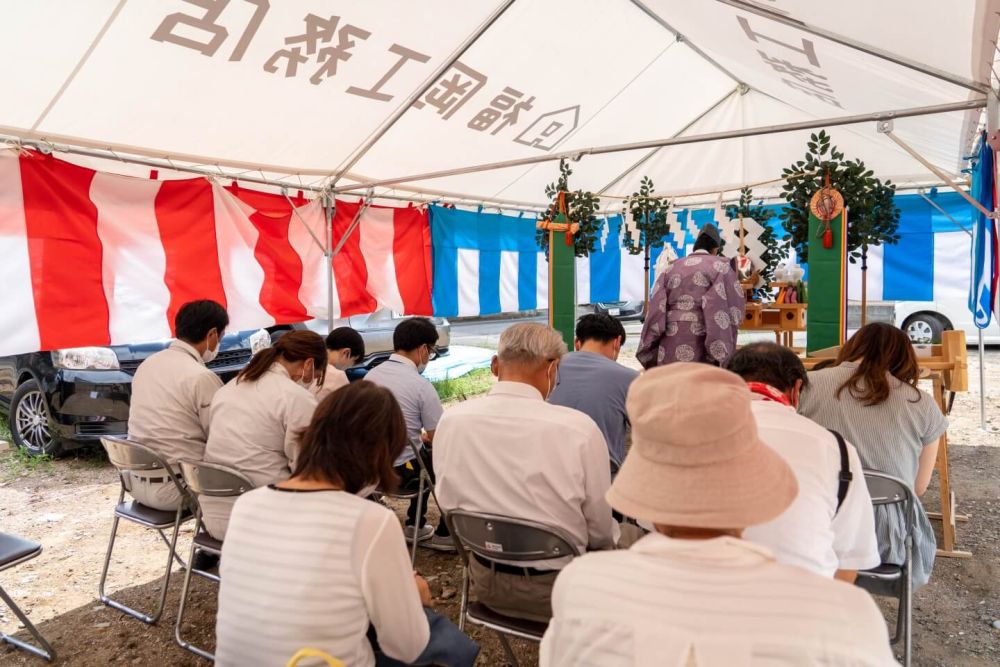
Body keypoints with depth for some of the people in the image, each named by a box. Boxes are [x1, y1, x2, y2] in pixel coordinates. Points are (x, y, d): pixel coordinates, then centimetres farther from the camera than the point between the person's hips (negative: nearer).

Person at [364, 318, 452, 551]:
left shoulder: (371, 375, 1)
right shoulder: (421, 386, -19)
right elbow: (438, 438, -13)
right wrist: (425, 437, 10)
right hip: (402, 471, -7)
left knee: (425, 456, 31)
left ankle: (415, 526, 38)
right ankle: (444, 534, 23)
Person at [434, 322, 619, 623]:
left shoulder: (451, 420, -12)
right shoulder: (579, 428, -25)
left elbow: (449, 506, 3)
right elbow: (601, 533, -12)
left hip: (485, 583, 5)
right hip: (556, 588, -4)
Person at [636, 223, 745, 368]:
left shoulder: (671, 269, 15)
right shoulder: (720, 266, 4)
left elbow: (656, 310, 9)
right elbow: (733, 309, -3)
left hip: (670, 346, 4)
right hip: (701, 344, -4)